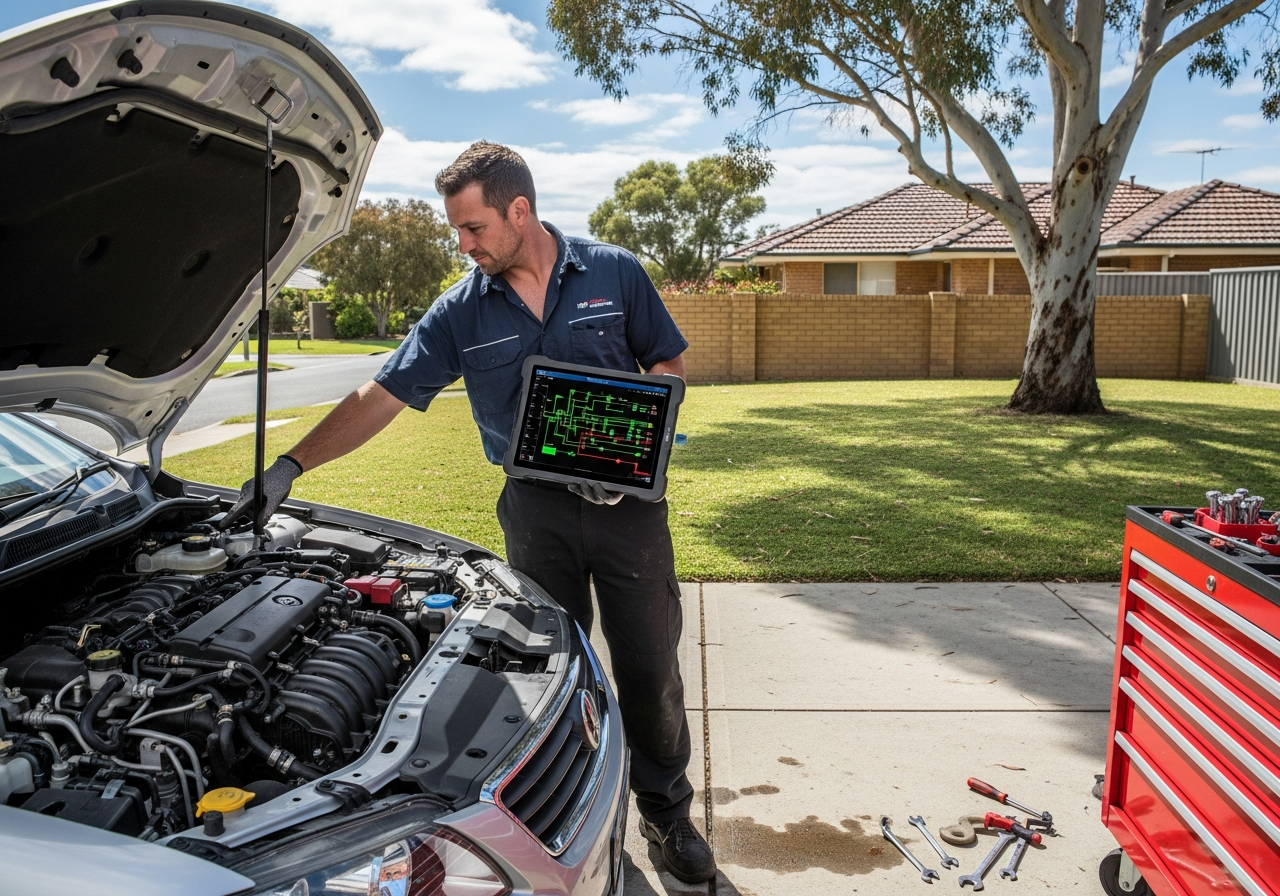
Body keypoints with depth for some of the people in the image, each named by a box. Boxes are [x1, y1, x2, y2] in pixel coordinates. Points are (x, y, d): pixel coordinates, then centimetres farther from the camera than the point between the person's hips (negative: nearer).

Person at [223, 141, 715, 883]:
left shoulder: (615, 273, -3)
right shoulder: (463, 312, 0)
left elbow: (671, 363, 5)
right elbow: (382, 397, -1)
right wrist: (289, 467, -8)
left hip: (626, 497, -1)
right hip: (535, 507, 2)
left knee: (651, 666, 6)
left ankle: (667, 810, 27)